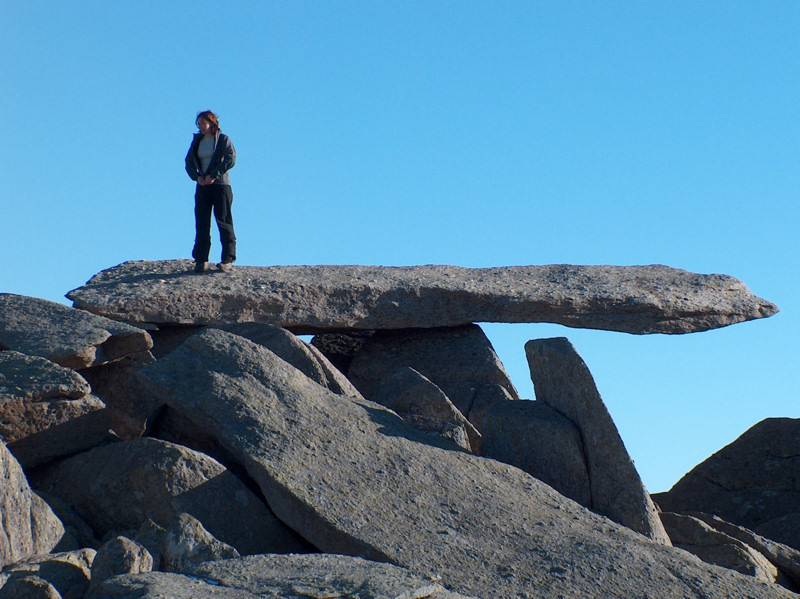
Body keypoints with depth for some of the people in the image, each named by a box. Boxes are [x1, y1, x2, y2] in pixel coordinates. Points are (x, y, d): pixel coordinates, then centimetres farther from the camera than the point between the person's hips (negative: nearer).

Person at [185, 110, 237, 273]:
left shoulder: (223, 139, -1)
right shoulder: (197, 141, 15)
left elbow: (230, 160, -12)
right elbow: (189, 162, 11)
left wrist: (213, 175, -18)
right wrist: (196, 177, -9)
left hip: (220, 185, -5)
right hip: (202, 186, 5)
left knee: (224, 222, -6)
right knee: (201, 223, 1)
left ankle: (228, 260, -6)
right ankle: (201, 260, 4)